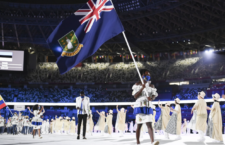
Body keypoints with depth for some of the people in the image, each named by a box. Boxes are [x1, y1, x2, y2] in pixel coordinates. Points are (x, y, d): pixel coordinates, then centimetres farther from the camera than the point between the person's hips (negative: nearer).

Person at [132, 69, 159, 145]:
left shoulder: (150, 85, 12)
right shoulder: (137, 84, 0)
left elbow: (154, 95, 9)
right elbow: (135, 96, -7)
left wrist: (151, 98, -15)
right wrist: (142, 88, -19)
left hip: (148, 107, 3)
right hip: (140, 106, -3)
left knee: (149, 124, -9)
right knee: (139, 125, 0)